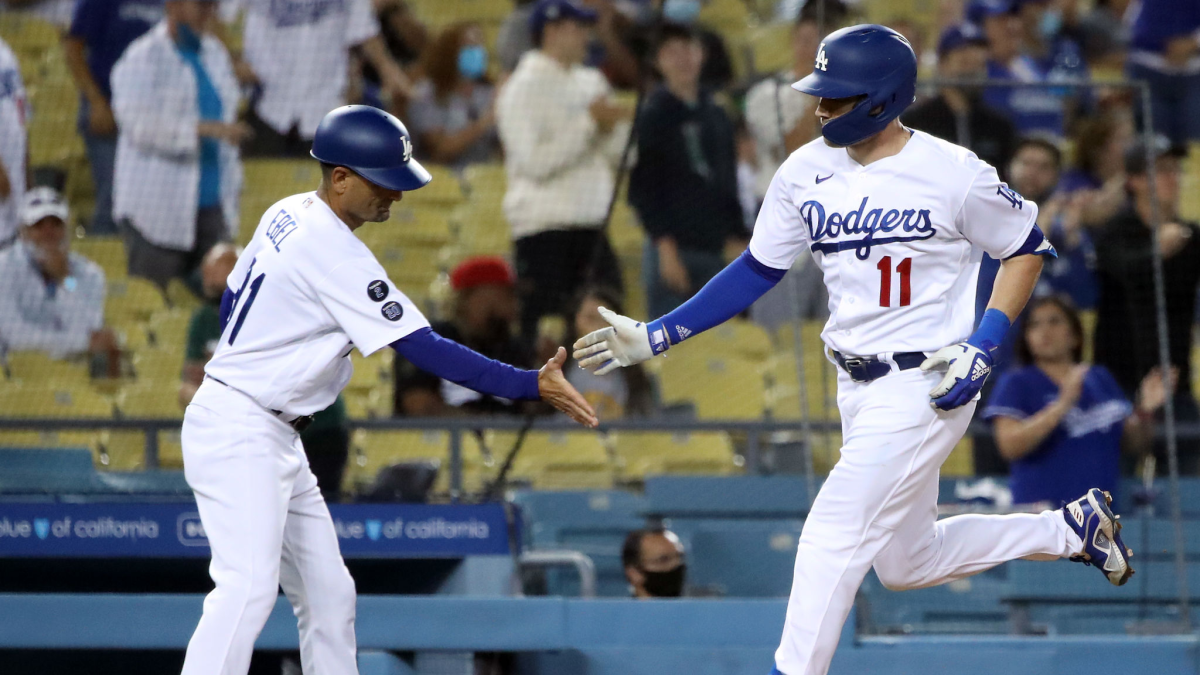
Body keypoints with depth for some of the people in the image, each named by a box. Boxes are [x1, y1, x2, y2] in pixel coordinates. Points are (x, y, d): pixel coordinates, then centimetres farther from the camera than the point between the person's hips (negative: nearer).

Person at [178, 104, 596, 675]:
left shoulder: (288, 215, 8)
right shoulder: (333, 253, -21)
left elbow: (232, 301, 20)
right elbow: (425, 351, -24)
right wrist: (531, 386, -25)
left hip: (275, 441, 11)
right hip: (238, 433, -11)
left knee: (328, 592, 10)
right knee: (248, 587, -23)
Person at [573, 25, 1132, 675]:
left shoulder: (953, 174, -15)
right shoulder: (806, 172, 1)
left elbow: (1027, 247, -3)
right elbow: (756, 271, 9)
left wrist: (983, 347, -14)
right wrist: (656, 335, 2)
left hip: (927, 386, -7)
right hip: (858, 391, 7)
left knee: (834, 536, -16)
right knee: (904, 562, 18)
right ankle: (1071, 528, 35)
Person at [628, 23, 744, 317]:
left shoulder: (717, 116, 14)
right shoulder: (653, 116, -4)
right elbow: (643, 188, -8)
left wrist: (738, 240, 12)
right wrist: (665, 246, -14)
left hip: (714, 250, 6)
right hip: (673, 247, -6)